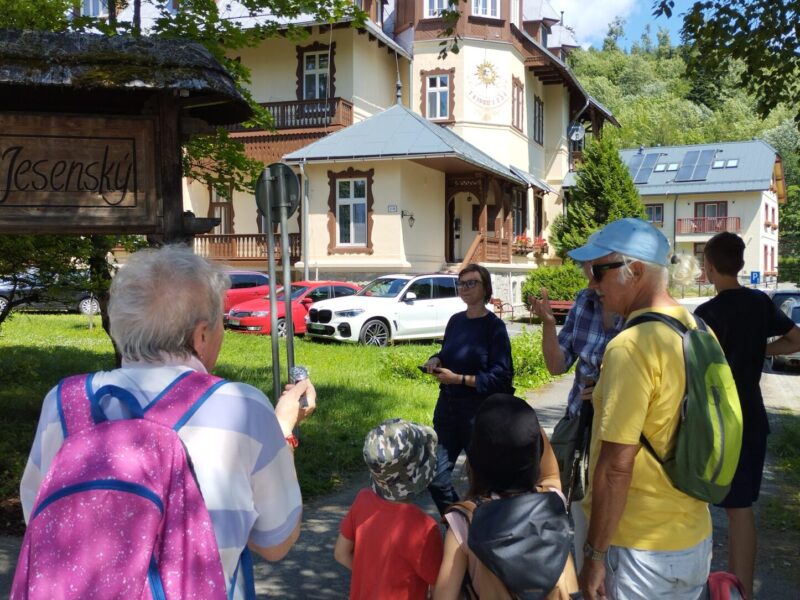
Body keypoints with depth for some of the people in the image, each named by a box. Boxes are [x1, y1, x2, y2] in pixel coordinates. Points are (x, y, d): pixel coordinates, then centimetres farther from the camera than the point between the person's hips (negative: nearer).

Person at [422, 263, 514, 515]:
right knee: (436, 477, 4)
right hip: (447, 407, 6)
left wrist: (459, 379, -19)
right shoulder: (455, 321, 8)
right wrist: (436, 360, 0)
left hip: (479, 412, -5)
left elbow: (500, 376, -14)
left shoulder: (494, 326, -10)